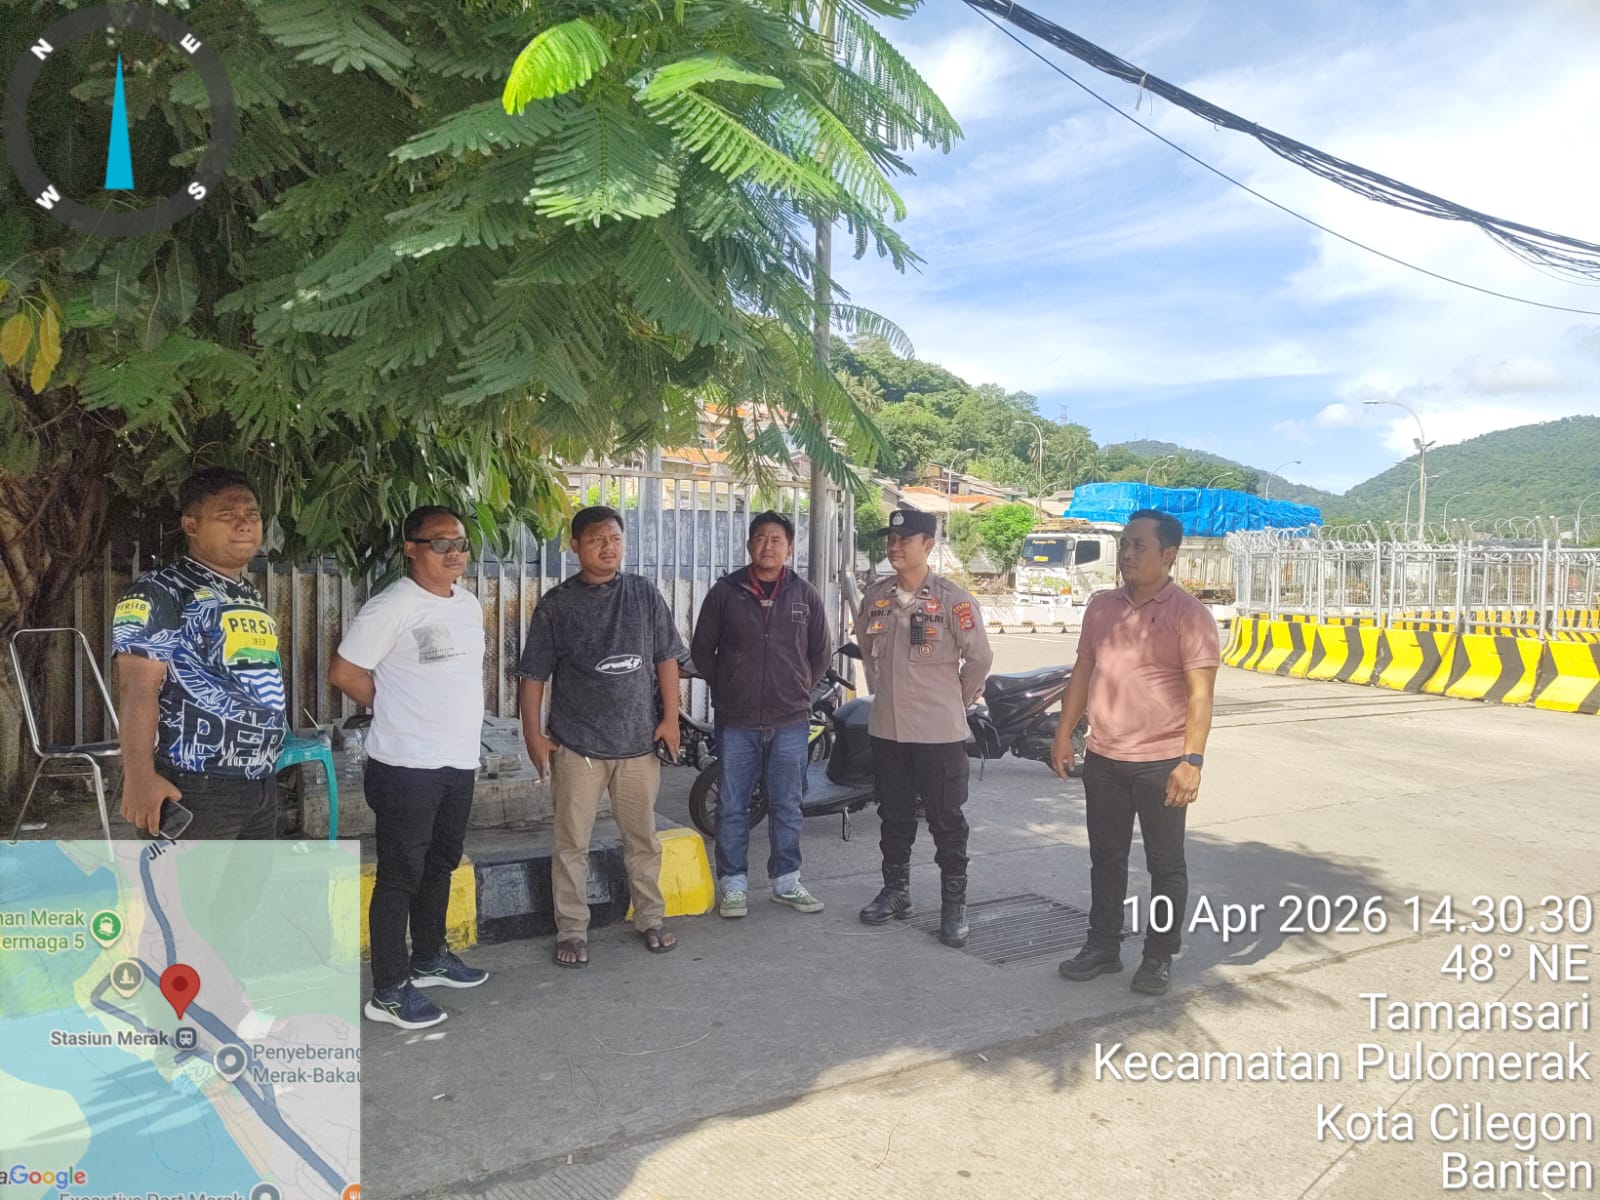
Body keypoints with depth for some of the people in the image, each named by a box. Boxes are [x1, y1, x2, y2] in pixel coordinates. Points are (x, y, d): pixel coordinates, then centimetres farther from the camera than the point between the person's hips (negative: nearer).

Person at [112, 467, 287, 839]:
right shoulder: (160, 592, -10)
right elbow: (137, 687, -17)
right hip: (195, 787, -9)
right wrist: (140, 777, -24)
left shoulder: (252, 596, 16)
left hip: (261, 783, 9)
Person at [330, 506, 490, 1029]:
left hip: (460, 761, 8)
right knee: (401, 876, 1)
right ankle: (388, 992, 12)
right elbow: (344, 672, -12)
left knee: (439, 865, 20)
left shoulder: (469, 604, 9)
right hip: (407, 767, -8)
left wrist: (456, 724, 12)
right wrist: (396, 712, -1)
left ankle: (429, 958, 38)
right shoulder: (391, 607, -16)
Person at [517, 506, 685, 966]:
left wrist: (670, 717, 1)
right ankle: (572, 931, 19)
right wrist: (532, 733, -6)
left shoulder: (645, 594, 4)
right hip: (577, 746, -2)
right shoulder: (557, 604, -2)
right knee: (572, 845, 6)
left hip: (639, 741, 2)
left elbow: (665, 658, 7)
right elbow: (533, 674, -1)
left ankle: (650, 918, 29)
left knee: (643, 838, 14)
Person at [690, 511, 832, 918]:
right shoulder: (725, 592, 0)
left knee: (786, 807, 11)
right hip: (736, 722, -1)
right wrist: (725, 687, 6)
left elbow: (820, 654, 14)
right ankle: (734, 885, 19)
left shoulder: (805, 595, 5)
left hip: (790, 721, 1)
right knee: (732, 808, 6)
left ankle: (786, 881, 25)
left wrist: (800, 690, 10)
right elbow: (701, 649, 7)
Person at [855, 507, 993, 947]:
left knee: (946, 821, 4)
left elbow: (980, 658, -5)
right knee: (894, 816, 17)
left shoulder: (952, 600, -13)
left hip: (939, 731, -5)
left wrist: (957, 701, 3)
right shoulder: (875, 596, 4)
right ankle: (896, 892, 32)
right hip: (887, 729, 5)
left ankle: (954, 906, 16)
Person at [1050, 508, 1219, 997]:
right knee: (1105, 858, 15)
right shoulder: (1101, 607, 7)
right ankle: (1103, 945, 29)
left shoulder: (1188, 614, -11)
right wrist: (1063, 734, 8)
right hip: (1103, 759, 5)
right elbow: (1082, 673, 13)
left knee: (1165, 865, 10)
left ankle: (1159, 957, 23)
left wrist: (1192, 760, -20)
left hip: (1161, 763, -5)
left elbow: (1201, 693, -14)